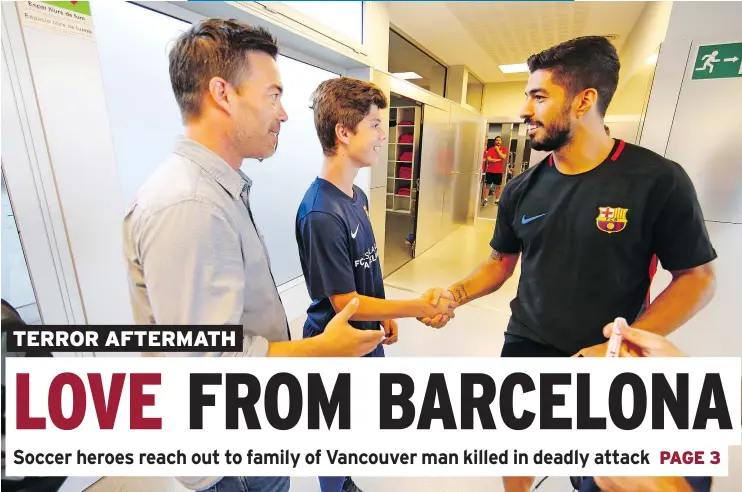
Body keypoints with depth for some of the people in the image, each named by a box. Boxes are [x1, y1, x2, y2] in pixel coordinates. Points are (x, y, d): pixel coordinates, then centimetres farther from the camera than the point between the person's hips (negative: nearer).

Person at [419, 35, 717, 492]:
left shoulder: (658, 180, -16)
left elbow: (697, 278, -10)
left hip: (607, 362, -2)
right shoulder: (522, 190, -5)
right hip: (525, 349, 3)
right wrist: (455, 295, -12)